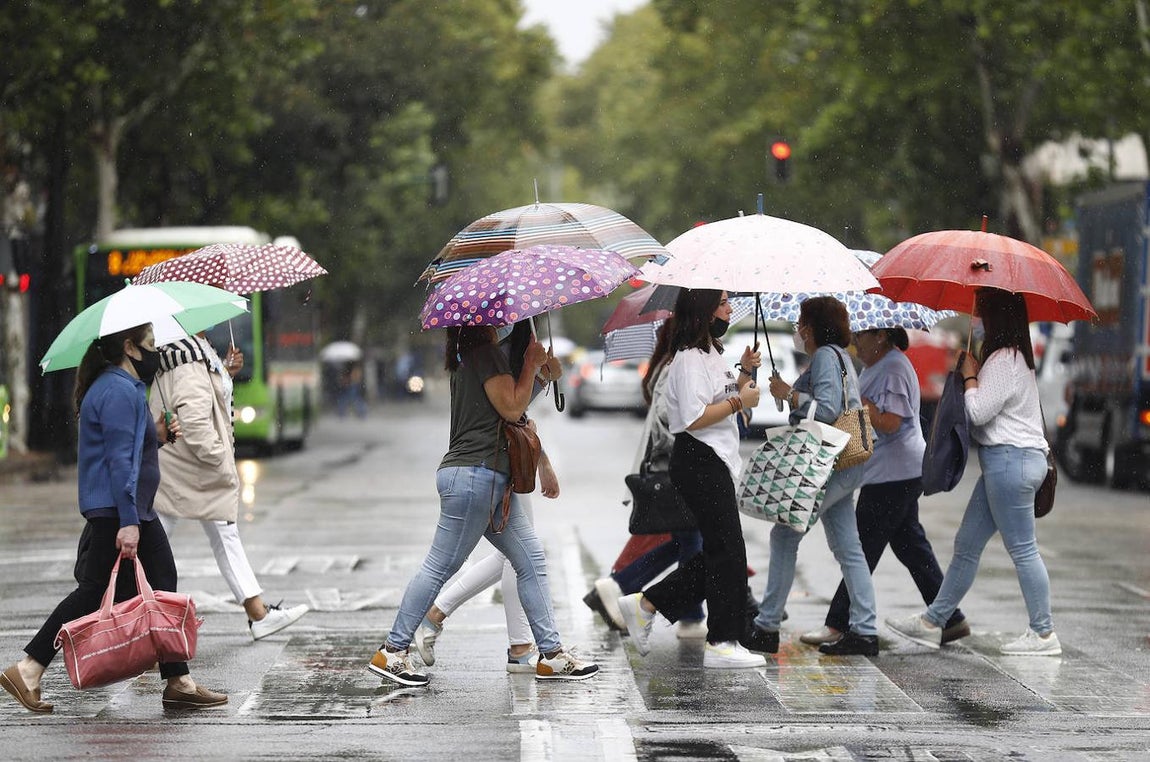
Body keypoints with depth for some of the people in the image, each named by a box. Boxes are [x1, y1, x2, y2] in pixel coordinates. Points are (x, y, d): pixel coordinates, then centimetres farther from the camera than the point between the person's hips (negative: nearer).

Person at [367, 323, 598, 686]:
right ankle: (392, 651, 1)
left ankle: (551, 654, 10)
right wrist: (531, 363, -3)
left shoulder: (470, 356, 20)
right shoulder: (485, 353, -11)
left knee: (531, 559, 9)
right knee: (440, 567, -6)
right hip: (474, 475, -11)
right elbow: (512, 407, -14)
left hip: (488, 479, 11)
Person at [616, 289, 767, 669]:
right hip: (699, 462, -10)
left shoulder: (712, 354, 17)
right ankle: (722, 644, 0)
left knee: (718, 552, 12)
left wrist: (744, 374, 12)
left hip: (717, 463, 10)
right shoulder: (690, 359, -15)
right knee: (728, 552, -6)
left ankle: (644, 605, 17)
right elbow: (694, 418, -22)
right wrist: (740, 400, -16)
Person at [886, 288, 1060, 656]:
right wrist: (974, 374, 8)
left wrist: (970, 375, -5)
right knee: (967, 545, 13)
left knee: (1022, 549, -5)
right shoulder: (1013, 356, 17)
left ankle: (1043, 633, 0)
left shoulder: (1004, 360, -15)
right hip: (1004, 461, 11)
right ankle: (933, 621, 18)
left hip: (1010, 460, -11)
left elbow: (978, 411, -19)